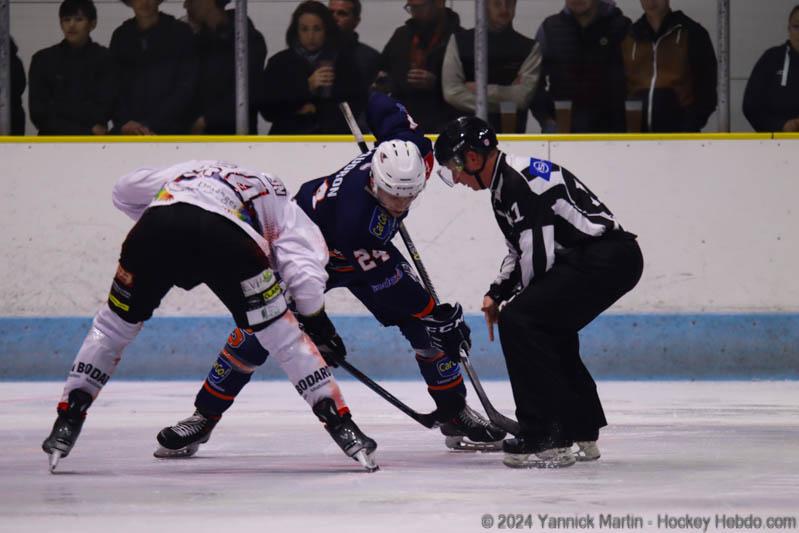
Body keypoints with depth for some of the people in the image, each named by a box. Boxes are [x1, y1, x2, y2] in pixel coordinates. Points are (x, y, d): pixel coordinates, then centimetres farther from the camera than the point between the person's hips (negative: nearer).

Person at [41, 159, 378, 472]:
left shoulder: (192, 170, 44)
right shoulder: (277, 198, 32)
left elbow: (126, 188, 40)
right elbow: (302, 268, 15)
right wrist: (316, 320, 26)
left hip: (155, 228, 3)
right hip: (221, 236, -2)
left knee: (115, 324, 24)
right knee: (280, 333, 13)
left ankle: (67, 422, 19)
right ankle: (341, 425, 8)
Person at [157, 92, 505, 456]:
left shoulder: (414, 152, -29)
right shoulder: (355, 217, -45)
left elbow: (378, 104, -8)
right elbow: (383, 278, -34)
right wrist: (435, 312, -29)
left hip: (372, 246, 6)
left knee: (423, 325, -3)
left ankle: (454, 414, 12)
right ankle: (204, 415, 1)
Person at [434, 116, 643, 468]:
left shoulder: (521, 181, -15)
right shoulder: (504, 185, 19)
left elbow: (537, 256, -17)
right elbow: (522, 251, 30)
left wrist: (518, 298, 0)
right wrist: (496, 294, 17)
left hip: (606, 258, -11)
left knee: (518, 321, -15)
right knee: (546, 330, 23)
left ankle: (547, 439, -15)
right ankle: (582, 432, 31)